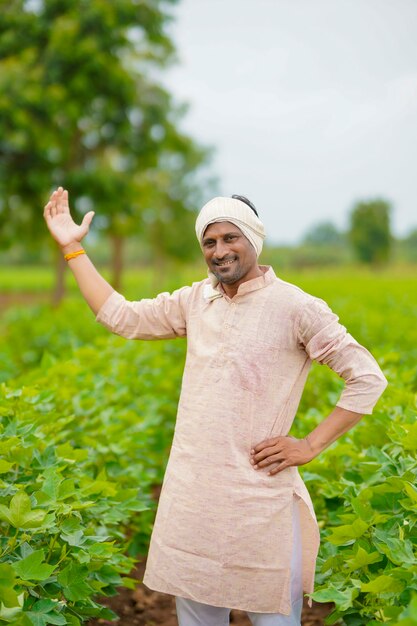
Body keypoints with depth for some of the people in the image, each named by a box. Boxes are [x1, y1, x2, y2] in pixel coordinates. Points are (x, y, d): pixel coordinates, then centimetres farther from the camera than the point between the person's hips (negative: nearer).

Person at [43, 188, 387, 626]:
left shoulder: (295, 307, -9)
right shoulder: (195, 301, 8)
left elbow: (368, 378, -7)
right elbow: (122, 317, 13)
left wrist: (310, 446, -10)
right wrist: (71, 248, 13)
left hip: (259, 495, -5)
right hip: (190, 494, 5)